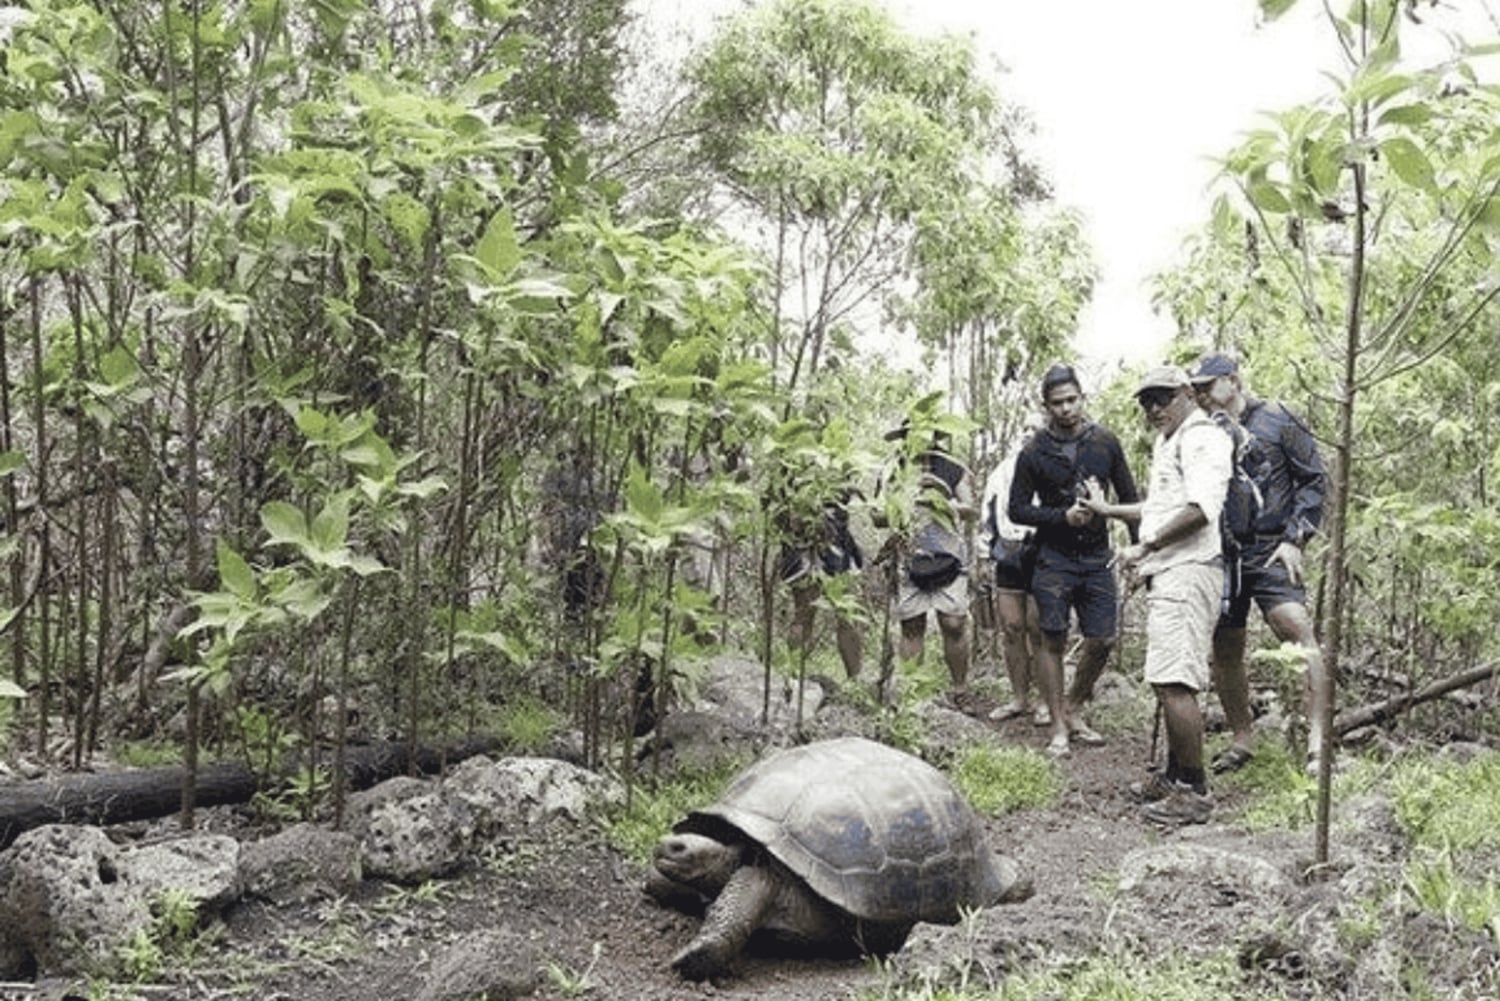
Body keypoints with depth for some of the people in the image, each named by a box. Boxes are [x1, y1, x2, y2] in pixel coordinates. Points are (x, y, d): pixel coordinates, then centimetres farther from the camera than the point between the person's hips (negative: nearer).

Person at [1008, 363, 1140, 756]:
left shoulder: (1105, 443, 2)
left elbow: (1129, 497, 11)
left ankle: (1074, 709, 22)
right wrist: (1063, 517, -14)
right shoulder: (1034, 453, -4)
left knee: (1102, 641, 0)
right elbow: (1017, 509, -1)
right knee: (1053, 640, -4)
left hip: (1097, 558, 3)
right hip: (1054, 558, -2)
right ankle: (1059, 728, 6)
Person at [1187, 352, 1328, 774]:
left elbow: (1313, 481, 1)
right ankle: (1241, 739, 23)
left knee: (1299, 633, -19)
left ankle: (1317, 741, -20)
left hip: (1268, 551, -5)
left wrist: (1295, 538, -9)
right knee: (1224, 652, 8)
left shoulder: (1276, 420, 1)